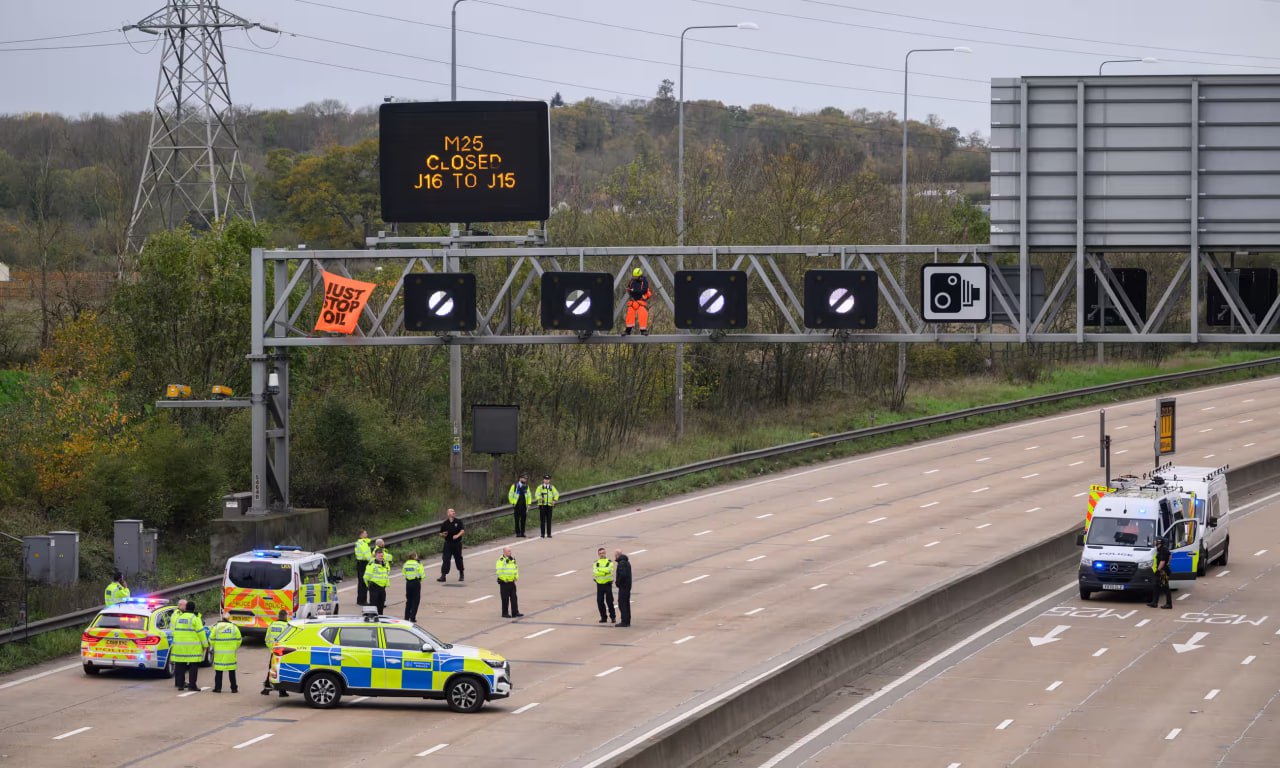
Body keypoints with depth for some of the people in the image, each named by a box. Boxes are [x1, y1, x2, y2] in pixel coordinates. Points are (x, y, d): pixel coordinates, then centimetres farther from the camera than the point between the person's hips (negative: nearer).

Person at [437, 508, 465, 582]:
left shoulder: (458, 522, 1)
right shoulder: (445, 524, 3)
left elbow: (463, 530, -5)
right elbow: (441, 534, 9)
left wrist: (457, 535, -22)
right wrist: (443, 535, -14)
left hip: (457, 543, 0)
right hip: (448, 544, 0)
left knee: (458, 559, 10)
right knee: (446, 559, -8)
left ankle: (461, 575, 26)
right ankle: (443, 576, -10)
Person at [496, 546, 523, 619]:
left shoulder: (512, 559, 12)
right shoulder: (501, 560, -12)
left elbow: (516, 568, 23)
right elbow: (499, 571, -17)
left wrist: (516, 576, 9)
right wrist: (504, 578, -18)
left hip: (512, 582, 7)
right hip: (504, 583, -7)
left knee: (514, 598, 5)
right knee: (505, 599, 0)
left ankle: (515, 613, 9)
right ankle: (505, 613, 8)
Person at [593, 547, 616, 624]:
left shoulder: (609, 562, -1)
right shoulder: (596, 563, 8)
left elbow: (609, 570, -20)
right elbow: (595, 572, -9)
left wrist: (599, 569, -15)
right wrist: (604, 572, -18)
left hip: (608, 584, -3)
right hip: (599, 584, 3)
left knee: (609, 601, -4)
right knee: (600, 602, 3)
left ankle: (613, 617, 8)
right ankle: (603, 617, 15)